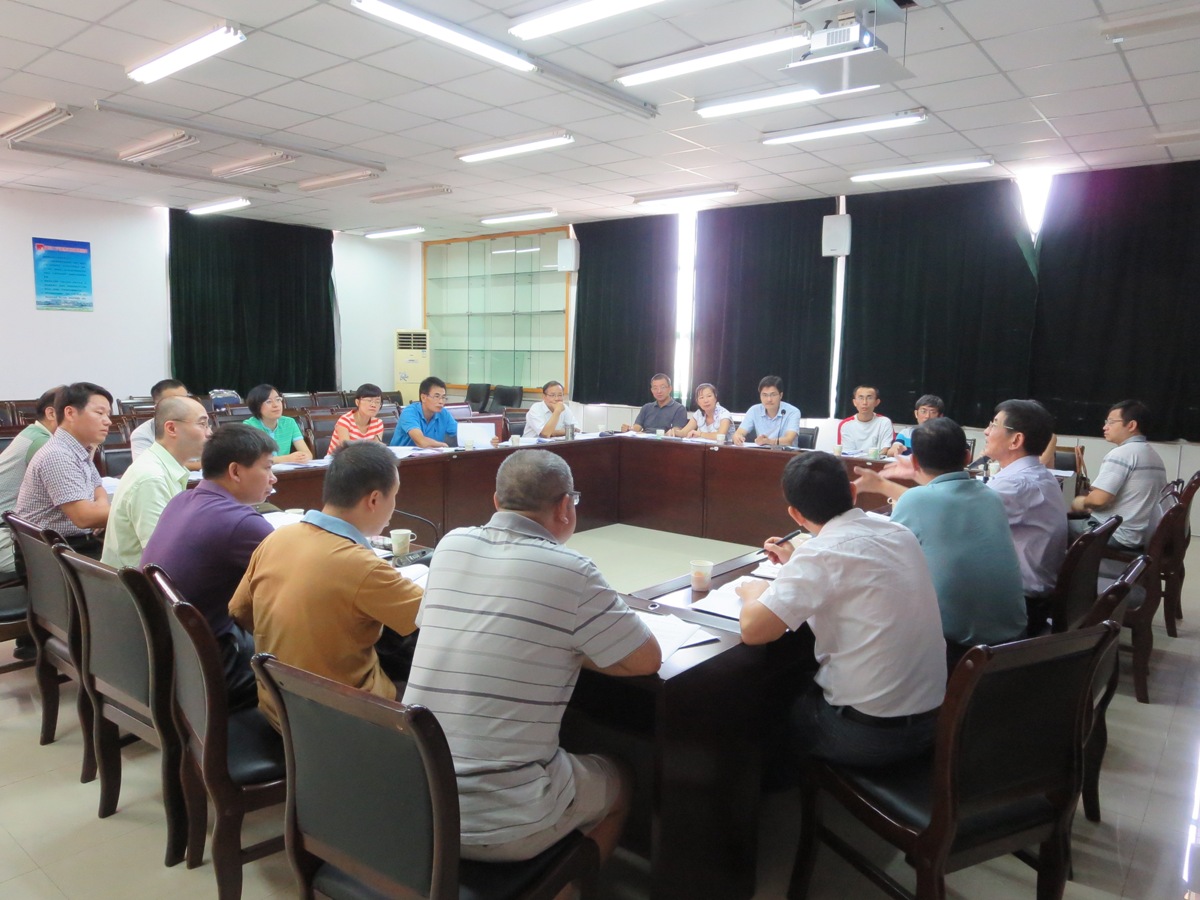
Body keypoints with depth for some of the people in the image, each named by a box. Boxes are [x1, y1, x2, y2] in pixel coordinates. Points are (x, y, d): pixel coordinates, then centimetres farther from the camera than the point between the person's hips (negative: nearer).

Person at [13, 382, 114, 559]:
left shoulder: (80, 450, 9)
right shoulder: (58, 455, -19)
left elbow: (97, 489, 22)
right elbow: (84, 516, -26)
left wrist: (102, 507, -1)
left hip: (75, 543, 9)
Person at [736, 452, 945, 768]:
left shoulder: (821, 552, -21)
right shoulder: (900, 533, 1)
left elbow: (753, 630, -24)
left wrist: (754, 591, -4)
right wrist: (797, 564, 21)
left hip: (869, 732, -7)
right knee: (802, 686, 28)